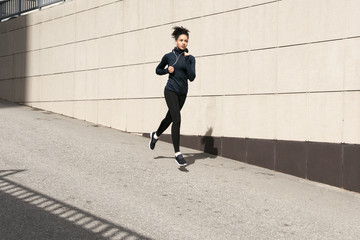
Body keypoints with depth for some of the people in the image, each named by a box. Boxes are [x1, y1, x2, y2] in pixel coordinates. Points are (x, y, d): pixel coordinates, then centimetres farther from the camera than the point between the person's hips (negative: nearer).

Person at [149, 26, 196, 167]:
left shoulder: (190, 58, 2)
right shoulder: (169, 56, 1)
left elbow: (191, 77, -10)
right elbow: (158, 70, 15)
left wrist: (187, 59, -13)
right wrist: (167, 70, -5)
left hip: (182, 93, 4)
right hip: (170, 91, -4)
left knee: (169, 118, 19)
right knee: (177, 119, -18)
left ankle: (155, 135, 49)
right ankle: (177, 153, -17)